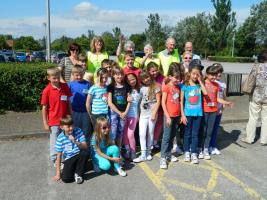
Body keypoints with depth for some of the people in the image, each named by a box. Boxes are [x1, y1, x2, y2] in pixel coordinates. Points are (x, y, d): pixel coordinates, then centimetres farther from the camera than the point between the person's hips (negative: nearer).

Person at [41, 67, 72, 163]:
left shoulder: (65, 86, -3)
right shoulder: (47, 90, -12)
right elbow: (44, 107, -7)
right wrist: (45, 123, -6)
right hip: (54, 121, -3)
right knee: (55, 141, 10)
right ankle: (54, 159, 29)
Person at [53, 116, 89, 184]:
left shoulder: (78, 131, -10)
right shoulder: (60, 138, -10)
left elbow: (85, 147, -13)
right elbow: (59, 156, -5)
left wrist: (76, 142, -33)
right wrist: (58, 173, -5)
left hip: (79, 156, 1)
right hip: (69, 159, -1)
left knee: (85, 153, -33)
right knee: (65, 178, -22)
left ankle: (78, 174, -9)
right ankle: (73, 169, 13)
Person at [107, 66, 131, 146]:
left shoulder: (126, 87, 7)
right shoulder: (111, 87, -3)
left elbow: (128, 101, 5)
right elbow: (110, 103, -8)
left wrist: (125, 112, -8)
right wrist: (119, 113, -10)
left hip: (123, 113, 3)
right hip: (114, 112, -3)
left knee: (120, 132, 11)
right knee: (113, 133, -4)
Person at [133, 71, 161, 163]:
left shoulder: (156, 87, -3)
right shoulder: (141, 88, 8)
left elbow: (158, 101, -6)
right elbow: (140, 100, 11)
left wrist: (154, 113, -12)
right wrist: (139, 112, 3)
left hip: (152, 113, -3)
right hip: (143, 114, 3)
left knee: (150, 133, 7)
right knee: (142, 134, -6)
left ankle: (148, 152, 21)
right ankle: (143, 155, 0)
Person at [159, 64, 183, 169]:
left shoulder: (178, 87, 9)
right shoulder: (167, 86, -9)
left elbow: (179, 101, 12)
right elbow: (163, 102, -11)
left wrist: (181, 115, 9)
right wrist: (167, 116, -15)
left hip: (177, 115, 6)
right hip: (169, 115, -6)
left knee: (172, 136, 14)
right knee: (166, 136, -3)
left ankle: (169, 154, 27)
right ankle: (163, 157, 4)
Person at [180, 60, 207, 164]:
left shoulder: (199, 85, 2)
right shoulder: (184, 85, -5)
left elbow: (205, 93, -18)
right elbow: (181, 101, -4)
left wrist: (200, 81, -11)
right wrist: (182, 115, -8)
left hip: (198, 113, 2)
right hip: (188, 113, -2)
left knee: (195, 134, 9)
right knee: (187, 133, 11)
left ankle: (194, 153, 18)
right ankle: (187, 152, 25)